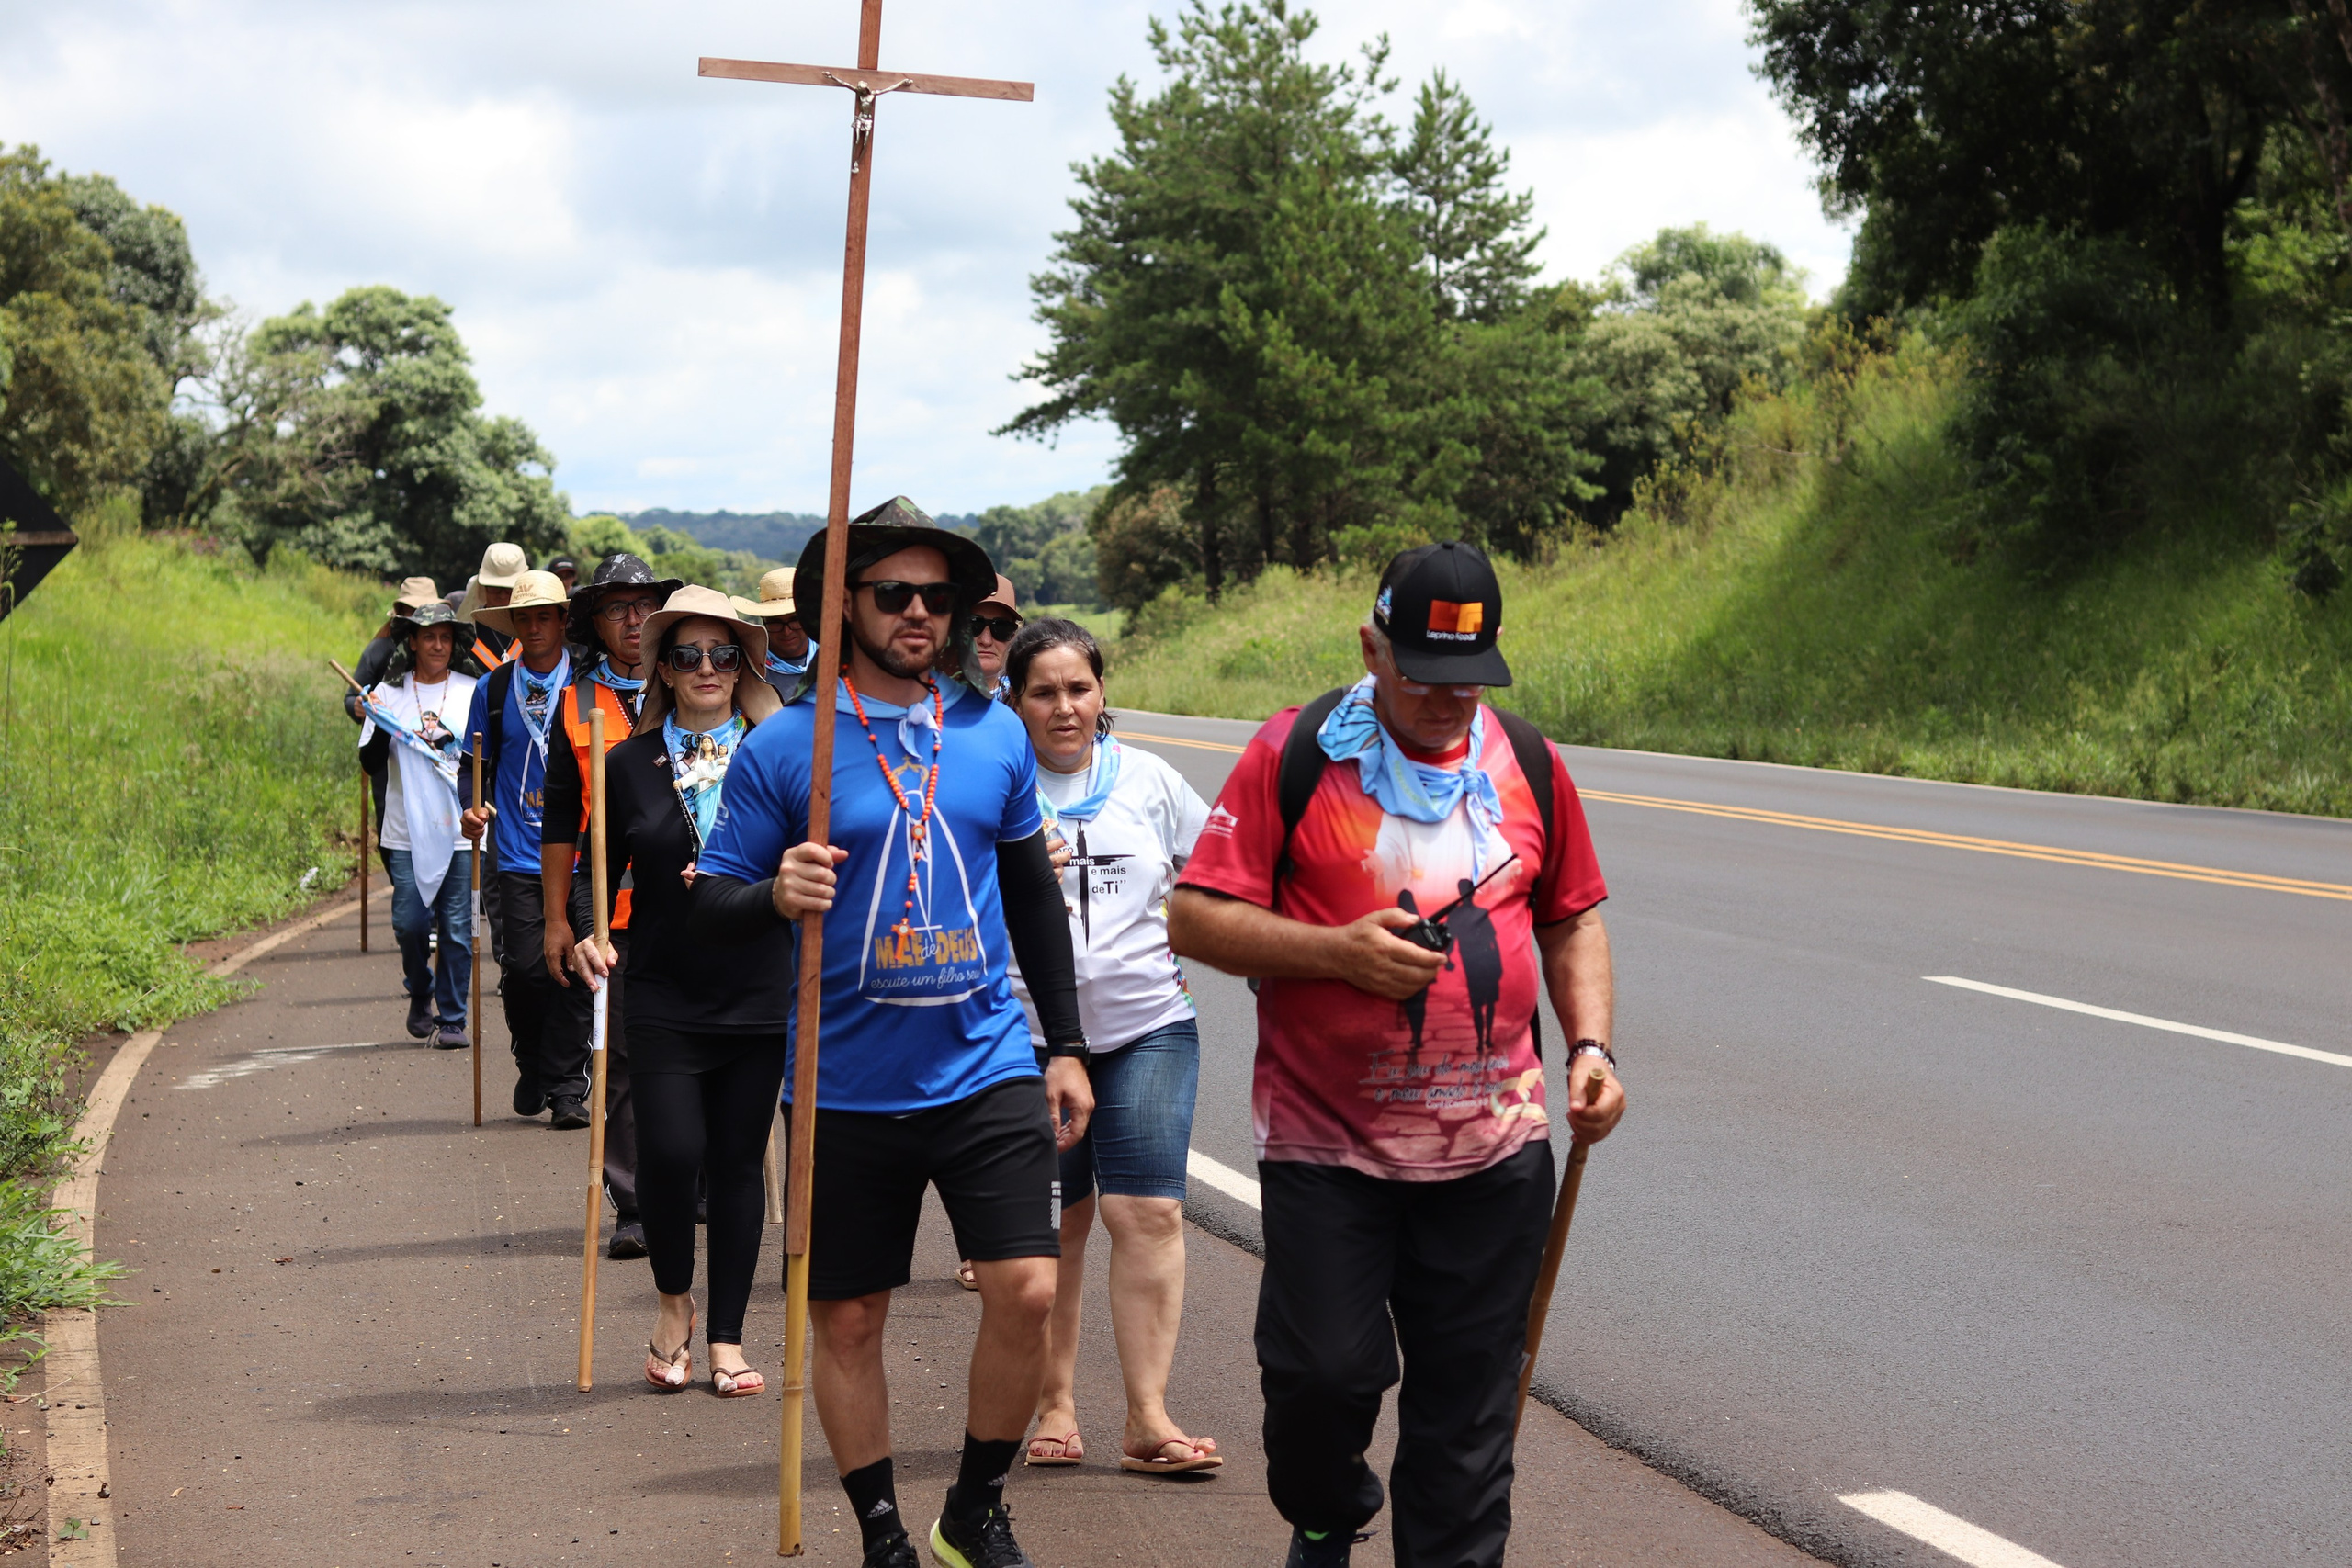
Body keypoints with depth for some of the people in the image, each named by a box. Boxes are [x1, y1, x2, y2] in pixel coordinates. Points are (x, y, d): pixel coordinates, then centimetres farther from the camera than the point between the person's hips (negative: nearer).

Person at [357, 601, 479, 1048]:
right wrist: (380, 724, -14)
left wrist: (450, 740, -12)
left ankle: (452, 1019, 9)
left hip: (460, 829, 0)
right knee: (410, 922, -6)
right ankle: (420, 994, 22)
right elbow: (372, 760, 3)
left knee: (457, 928, -2)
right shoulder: (389, 692, 6)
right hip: (407, 829, 0)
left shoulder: (472, 691, 7)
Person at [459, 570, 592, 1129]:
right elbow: (475, 761, 17)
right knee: (525, 968, -5)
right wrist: (472, 805, -2)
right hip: (518, 853, 1)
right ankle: (532, 1067, 20)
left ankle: (567, 1087, 5)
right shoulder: (493, 689, 10)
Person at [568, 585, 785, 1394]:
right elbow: (601, 871, 9)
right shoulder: (631, 763, 4)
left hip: (759, 997, 0)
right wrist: (589, 936, -7)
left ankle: (726, 1336, 17)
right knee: (670, 1152, -11)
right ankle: (673, 1301, 16)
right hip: (665, 1000, 0)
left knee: (738, 1162, 5)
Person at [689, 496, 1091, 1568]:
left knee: (1027, 1289, -8)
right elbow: (709, 908, -3)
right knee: (848, 1318, 6)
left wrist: (1066, 1045, 15)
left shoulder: (994, 732, 5)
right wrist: (775, 894, -26)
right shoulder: (784, 744, -5)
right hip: (850, 1085, -2)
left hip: (986, 1067, 2)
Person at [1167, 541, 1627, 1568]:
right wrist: (1339, 951, -18)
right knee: (1324, 1368, -3)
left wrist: (1589, 1045, 4)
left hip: (1493, 1146, 3)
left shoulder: (1526, 762, 8)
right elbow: (1194, 918, -6)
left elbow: (1573, 916, 19)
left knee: (1469, 1397, 5)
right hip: (1325, 1146, -3)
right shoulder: (1295, 754, -5)